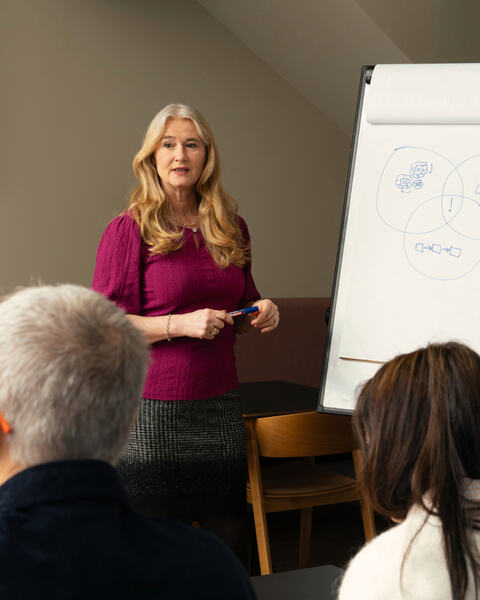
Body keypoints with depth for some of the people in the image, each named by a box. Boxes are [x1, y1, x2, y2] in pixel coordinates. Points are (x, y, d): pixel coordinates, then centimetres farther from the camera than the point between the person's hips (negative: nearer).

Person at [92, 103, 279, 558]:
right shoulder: (128, 231, -5)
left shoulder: (232, 230, 11)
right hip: (153, 412, -4)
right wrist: (180, 323, -18)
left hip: (219, 406, 5)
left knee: (228, 540, 8)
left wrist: (261, 313, 2)